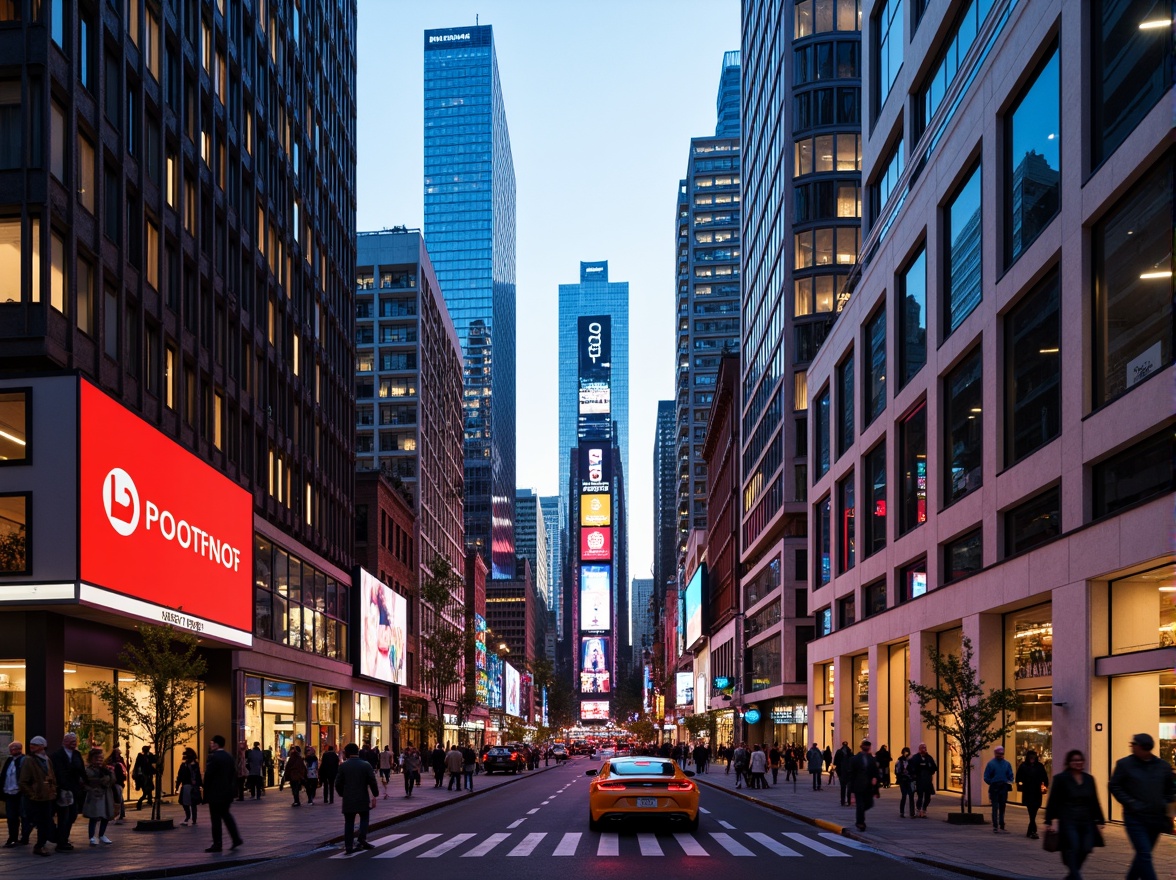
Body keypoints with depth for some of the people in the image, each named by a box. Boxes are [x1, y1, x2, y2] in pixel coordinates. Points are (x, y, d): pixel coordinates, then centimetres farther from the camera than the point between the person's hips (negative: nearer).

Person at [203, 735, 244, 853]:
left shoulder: (213, 757, -15)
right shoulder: (229, 757, 9)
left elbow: (208, 776, -14)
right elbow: (233, 775, 12)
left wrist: (206, 792, -3)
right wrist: (232, 790, 16)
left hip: (216, 793, -8)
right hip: (228, 792, 8)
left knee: (216, 818, -2)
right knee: (226, 814, 19)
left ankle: (217, 844, 0)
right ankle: (236, 838, 15)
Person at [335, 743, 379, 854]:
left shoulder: (343, 766, -4)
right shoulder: (366, 765, -4)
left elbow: (338, 783, -1)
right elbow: (372, 782, -6)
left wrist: (342, 794, 15)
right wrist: (375, 795, 4)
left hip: (348, 799, 0)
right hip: (363, 799, 0)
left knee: (349, 822, 8)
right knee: (364, 819, 14)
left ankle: (349, 845, 6)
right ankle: (362, 840, -3)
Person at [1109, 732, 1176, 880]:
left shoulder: (1163, 766, 5)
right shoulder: (1124, 764, -4)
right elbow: (1114, 786, -2)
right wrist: (1131, 803, -12)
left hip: (1156, 818, 4)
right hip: (1135, 818, -4)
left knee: (1143, 855, 14)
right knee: (1144, 855, -11)